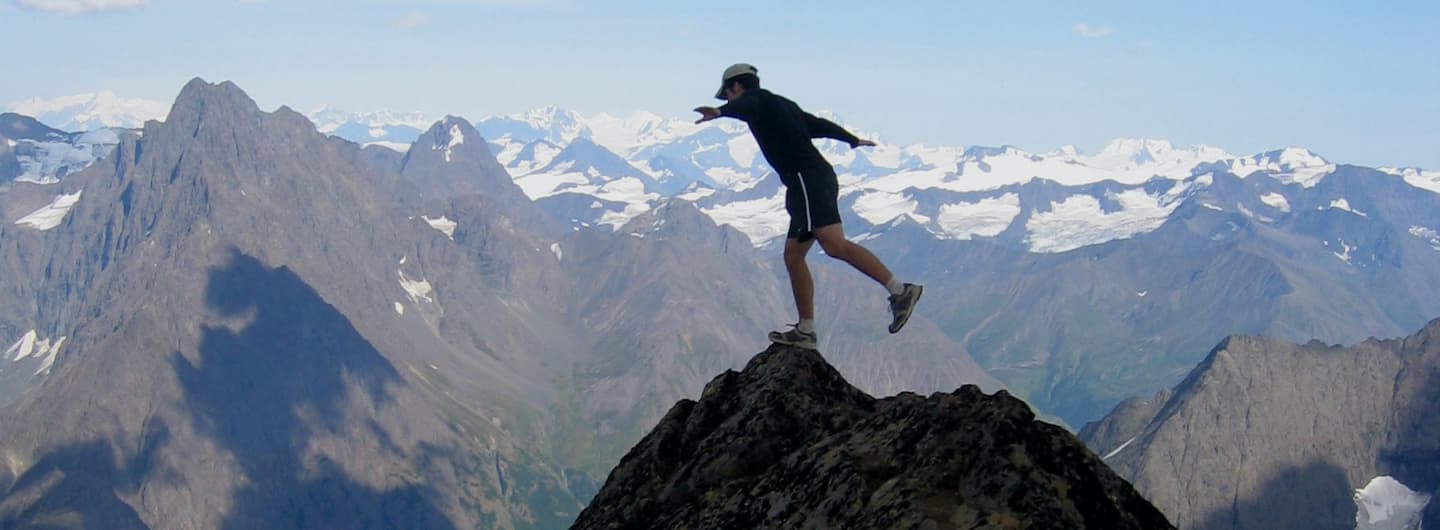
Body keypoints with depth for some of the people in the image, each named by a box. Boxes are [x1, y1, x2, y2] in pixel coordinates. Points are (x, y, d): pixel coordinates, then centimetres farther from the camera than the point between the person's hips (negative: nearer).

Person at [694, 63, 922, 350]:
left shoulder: (754, 99, 3)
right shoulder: (782, 104, 29)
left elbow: (743, 107, -23)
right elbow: (819, 125, 42)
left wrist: (719, 112, -45)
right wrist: (853, 140, 58)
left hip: (806, 179, -10)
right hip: (819, 177, 10)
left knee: (834, 244, -22)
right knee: (793, 255, 10)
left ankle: (900, 289, -29)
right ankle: (805, 330, 10)